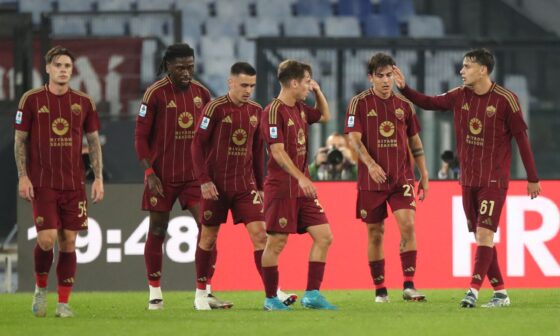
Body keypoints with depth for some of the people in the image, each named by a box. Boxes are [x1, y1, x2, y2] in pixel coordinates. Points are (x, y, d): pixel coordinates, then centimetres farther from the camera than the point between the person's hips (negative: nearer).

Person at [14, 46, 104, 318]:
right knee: (47, 239, -12)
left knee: (69, 242, 0)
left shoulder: (84, 102, 6)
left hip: (74, 184, 2)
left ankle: (63, 303, 6)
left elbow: (94, 141, 11)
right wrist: (22, 177, -6)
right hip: (42, 183, -2)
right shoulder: (31, 100, -1)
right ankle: (40, 289, 14)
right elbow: (20, 140, 2)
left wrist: (98, 178, 4)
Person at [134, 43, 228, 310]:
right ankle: (155, 294, 14)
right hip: (162, 175, -3)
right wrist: (149, 173, -14)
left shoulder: (201, 93, 4)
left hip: (193, 174, 3)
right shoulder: (155, 94, -9)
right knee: (157, 231, 4)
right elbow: (141, 136, -7)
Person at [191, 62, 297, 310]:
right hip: (216, 185, -4)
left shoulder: (256, 111, 6)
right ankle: (201, 293, 20)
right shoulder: (215, 108, -10)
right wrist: (204, 180, -15)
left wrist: (260, 185, 14)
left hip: (245, 184, 4)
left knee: (259, 234, -8)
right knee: (208, 237, 6)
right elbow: (198, 144, -9)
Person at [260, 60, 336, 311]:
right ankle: (270, 299, 8)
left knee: (324, 236, 1)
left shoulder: (300, 109, 12)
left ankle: (312, 294, 4)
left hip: (303, 187, 8)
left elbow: (325, 116, 32)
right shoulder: (274, 111, -13)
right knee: (276, 242, -2)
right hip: (282, 188, -8)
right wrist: (300, 177, -27)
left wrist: (318, 92, 15)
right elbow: (278, 151, -20)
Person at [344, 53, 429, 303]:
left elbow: (415, 142, 15)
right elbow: (354, 139, -11)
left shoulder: (404, 105, 8)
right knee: (375, 233, 5)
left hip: (402, 178, 2)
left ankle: (409, 286, -14)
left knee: (407, 225, -15)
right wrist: (371, 164, -27)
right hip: (371, 180, -1)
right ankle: (380, 290, 14)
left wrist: (424, 176, 13)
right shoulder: (359, 103, -2)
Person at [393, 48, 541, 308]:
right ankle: (500, 292, 13)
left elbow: (521, 137, -6)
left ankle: (474, 290, -20)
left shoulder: (505, 99, -10)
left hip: (494, 180, -6)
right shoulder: (459, 96, 4)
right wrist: (404, 88, 4)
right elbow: (429, 103, 19)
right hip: (468, 178, 6)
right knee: (481, 236, 6)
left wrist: (532, 178, -4)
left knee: (484, 233, -14)